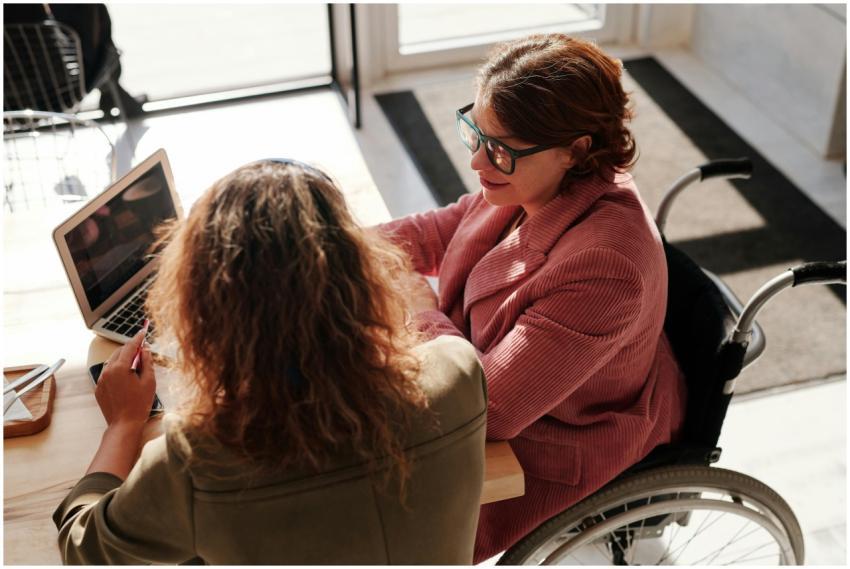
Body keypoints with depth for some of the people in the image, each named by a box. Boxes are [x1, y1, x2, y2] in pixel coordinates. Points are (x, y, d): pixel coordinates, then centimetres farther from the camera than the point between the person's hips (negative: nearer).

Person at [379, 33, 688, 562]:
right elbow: (439, 231, 5)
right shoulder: (535, 181, -15)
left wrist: (421, 308, -24)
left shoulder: (603, 266, -41)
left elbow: (490, 408, -38)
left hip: (553, 450, -8)